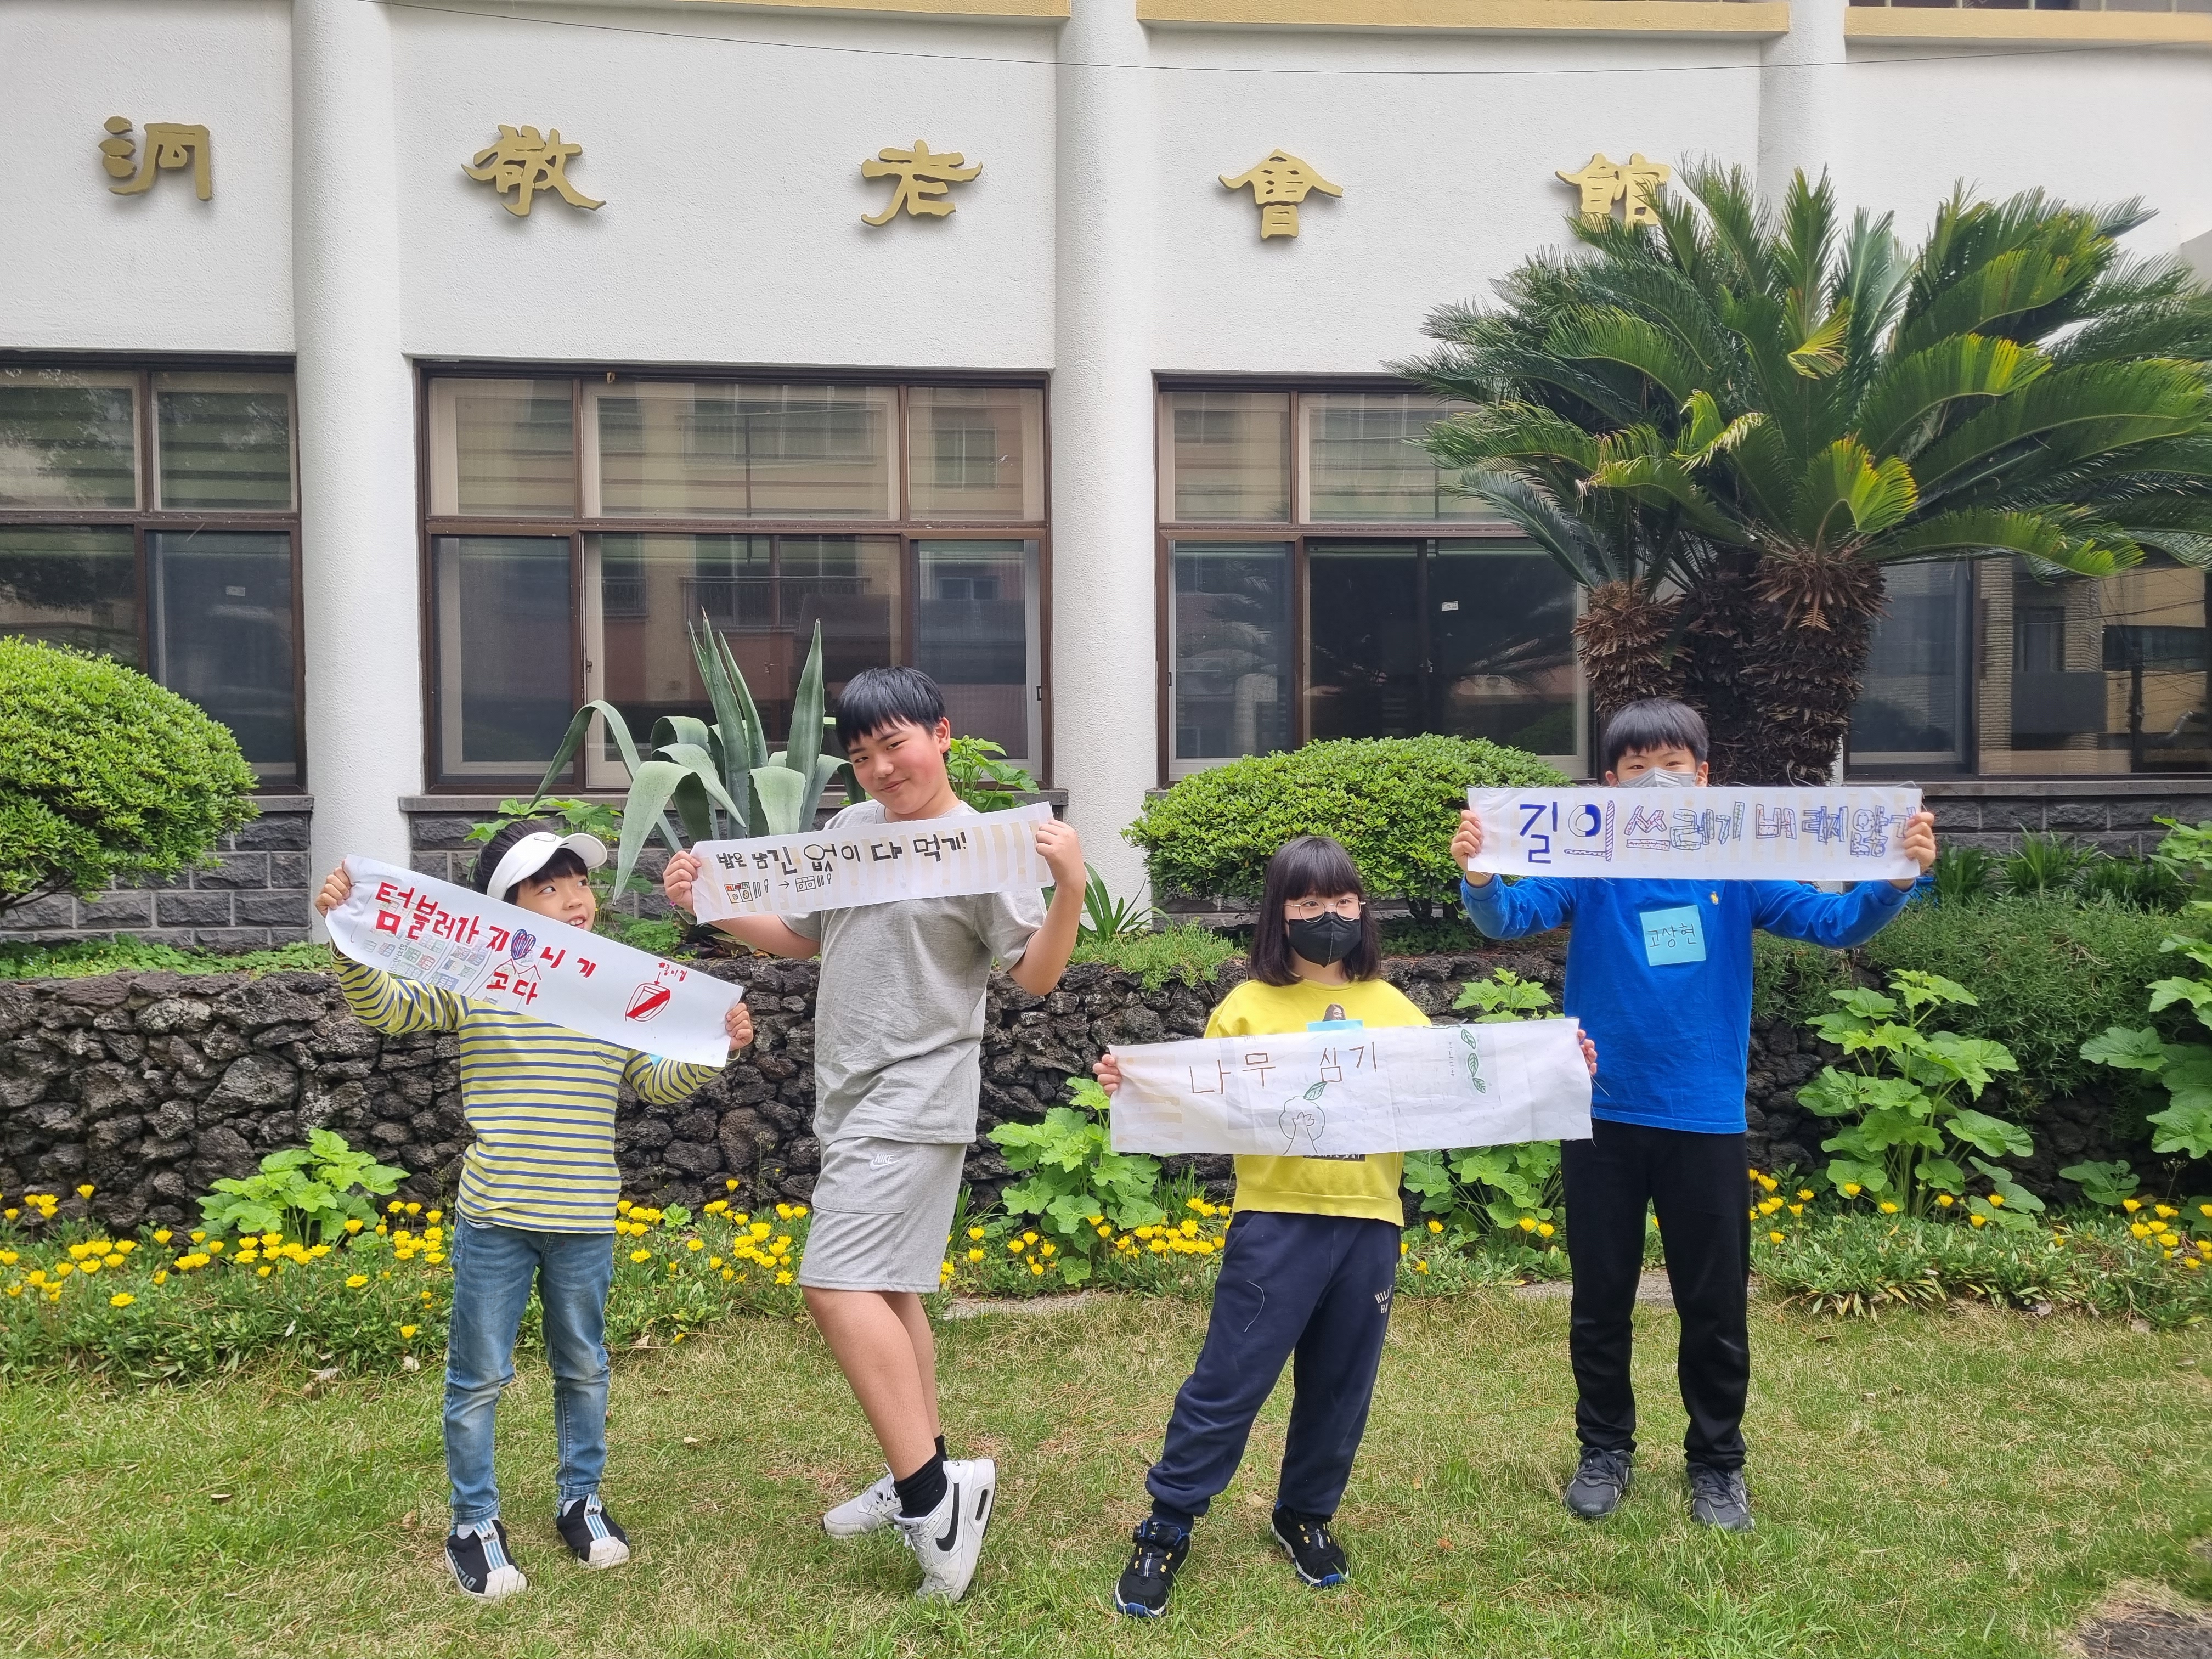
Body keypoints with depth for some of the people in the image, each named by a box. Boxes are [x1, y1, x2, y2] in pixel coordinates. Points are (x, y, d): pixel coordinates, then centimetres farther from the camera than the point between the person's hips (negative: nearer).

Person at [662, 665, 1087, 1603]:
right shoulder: (848, 831, 8)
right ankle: (922, 1480, 29)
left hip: (916, 1100, -8)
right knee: (886, 1288, 15)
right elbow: (799, 939, 18)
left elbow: (1036, 977, -13)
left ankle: (930, 1489, -8)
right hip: (850, 1096, 8)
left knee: (840, 1284, -17)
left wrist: (1069, 890, -28)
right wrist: (708, 904, 6)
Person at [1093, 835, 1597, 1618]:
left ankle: (1305, 1516, 36)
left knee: (1340, 1390, 15)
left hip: (1370, 1226, 3)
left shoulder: (1393, 1008, 9)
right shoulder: (1248, 1006, -1)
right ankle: (1166, 1529, 16)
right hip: (1277, 1221, -3)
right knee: (1228, 1383, 1)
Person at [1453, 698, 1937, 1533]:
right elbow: (1510, 917, -16)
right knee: (1600, 1301, 13)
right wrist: (1478, 876, -38)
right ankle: (1604, 1451, 32)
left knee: (1716, 1307, 12)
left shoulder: (1736, 867, -1)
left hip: (1705, 1120, 1)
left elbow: (1837, 922, -4)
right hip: (1602, 1117, 0)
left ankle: (1716, 1463, 32)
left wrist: (1897, 877, -24)